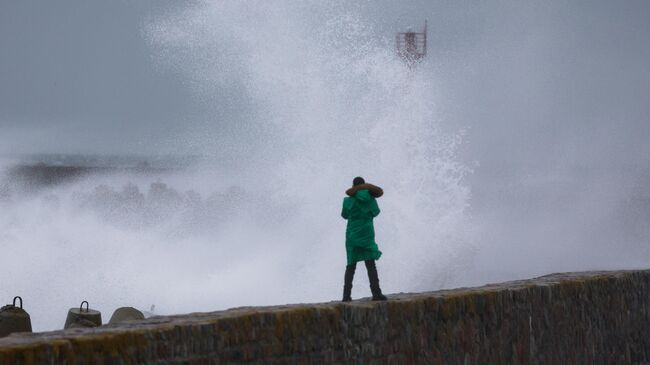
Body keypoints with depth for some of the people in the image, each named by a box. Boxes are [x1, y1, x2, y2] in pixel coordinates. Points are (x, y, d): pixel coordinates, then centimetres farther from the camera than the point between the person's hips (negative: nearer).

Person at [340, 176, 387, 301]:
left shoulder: (348, 201, -3)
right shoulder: (370, 199, -4)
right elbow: (375, 212, 13)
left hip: (352, 235, 1)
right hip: (367, 235, -1)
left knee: (351, 265, 8)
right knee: (371, 265, -2)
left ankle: (346, 294, 2)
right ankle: (376, 293, -12)